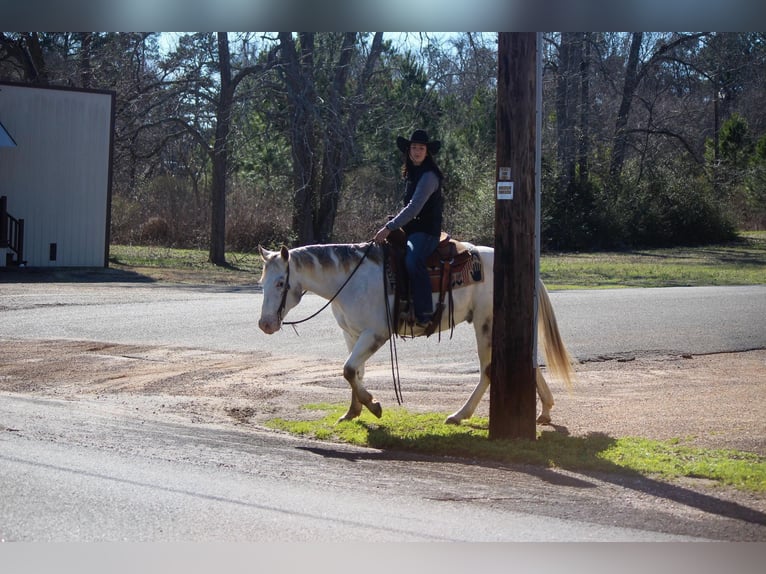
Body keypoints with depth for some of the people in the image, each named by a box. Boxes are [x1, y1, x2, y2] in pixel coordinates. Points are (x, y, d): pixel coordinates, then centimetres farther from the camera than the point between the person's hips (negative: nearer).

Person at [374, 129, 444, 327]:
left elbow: (414, 208, -22)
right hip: (411, 230, 10)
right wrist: (391, 227, 15)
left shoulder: (428, 176, -13)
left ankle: (425, 312, -35)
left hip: (426, 231, -10)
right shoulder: (412, 174, 16)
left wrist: (389, 227, -25)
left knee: (413, 260, -35)